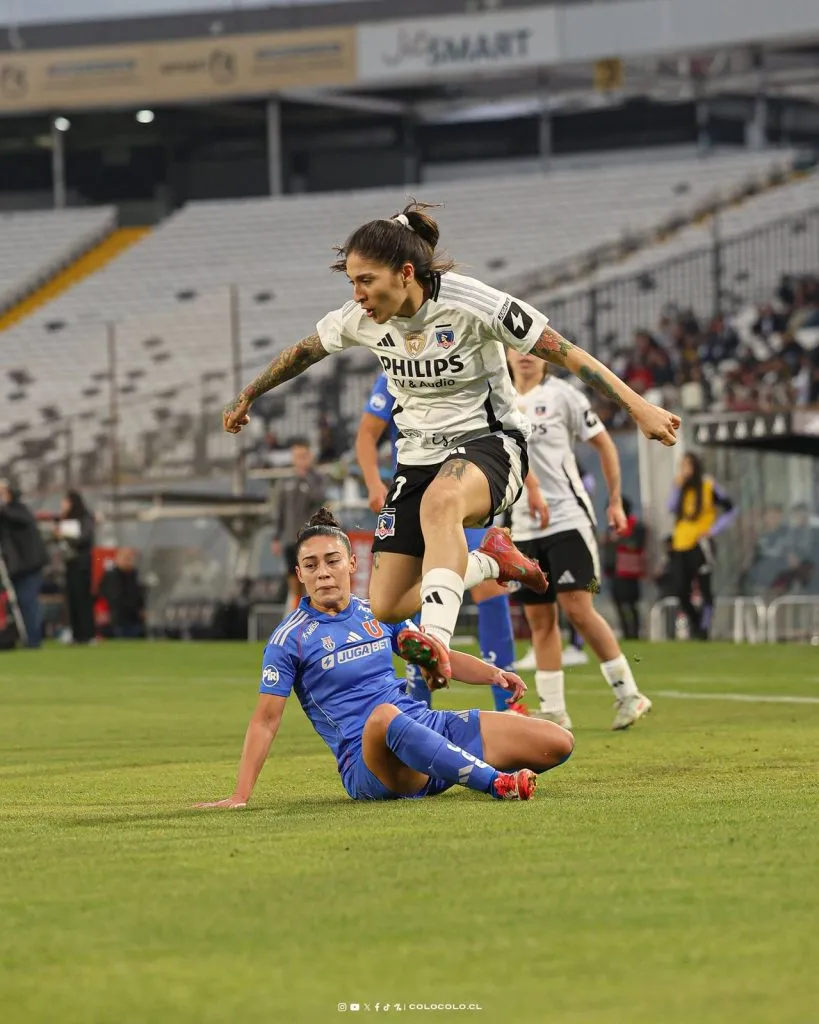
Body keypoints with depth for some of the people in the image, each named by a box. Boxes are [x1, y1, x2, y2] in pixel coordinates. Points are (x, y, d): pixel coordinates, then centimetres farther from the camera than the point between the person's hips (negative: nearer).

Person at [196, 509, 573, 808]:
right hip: (366, 765, -6)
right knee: (383, 715, -45)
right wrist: (240, 796, -10)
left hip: (427, 724, 6)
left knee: (557, 743, -7)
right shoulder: (290, 639, -1)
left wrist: (492, 673, 5)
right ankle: (497, 783, -42)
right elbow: (266, 720, -3)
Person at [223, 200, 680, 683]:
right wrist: (247, 397, 31)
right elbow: (303, 352, 17)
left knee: (440, 500, -43)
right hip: (420, 456, 6)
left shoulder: (471, 303, -20)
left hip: (487, 442, -6)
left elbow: (567, 353, -16)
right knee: (386, 606, -4)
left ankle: (436, 641, -55)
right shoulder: (360, 319, -5)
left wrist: (640, 407, -20)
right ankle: (490, 562, 20)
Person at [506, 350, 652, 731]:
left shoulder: (561, 395, -3)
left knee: (577, 609, -13)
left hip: (568, 519, -5)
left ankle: (628, 694, -4)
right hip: (524, 526, 5)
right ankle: (553, 711, 9)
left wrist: (615, 501, -1)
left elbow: (604, 444, 2)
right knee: (539, 619, 4)